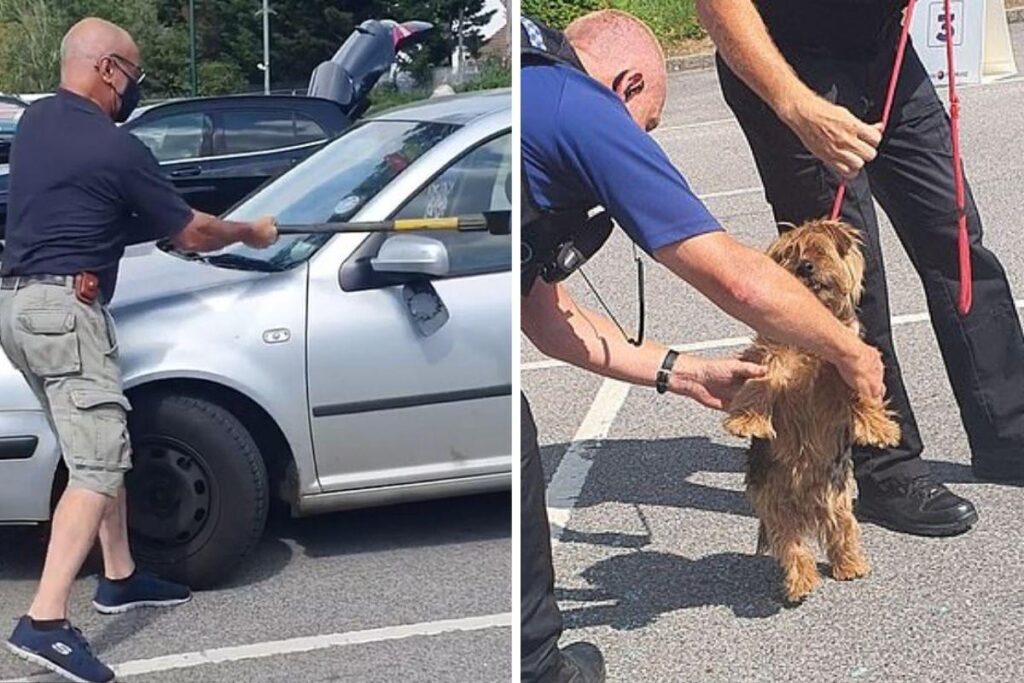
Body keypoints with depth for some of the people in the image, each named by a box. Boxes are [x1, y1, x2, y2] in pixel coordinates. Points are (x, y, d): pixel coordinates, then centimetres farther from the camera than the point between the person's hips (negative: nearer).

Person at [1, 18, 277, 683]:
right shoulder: (115, 148, -12)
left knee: (101, 446, 18)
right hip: (64, 308, -10)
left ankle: (120, 576, 27)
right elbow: (192, 234, -2)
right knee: (98, 465, -12)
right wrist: (250, 232, 15)